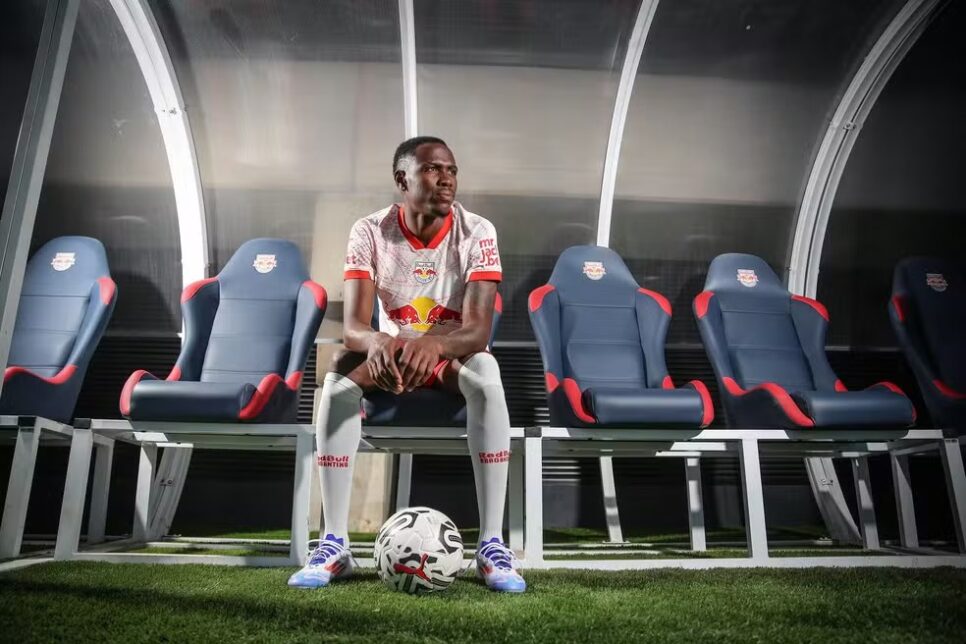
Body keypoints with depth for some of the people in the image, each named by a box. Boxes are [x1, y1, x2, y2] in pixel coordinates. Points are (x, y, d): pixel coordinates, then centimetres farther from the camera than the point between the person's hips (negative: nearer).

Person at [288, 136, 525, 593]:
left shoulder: (476, 232, -18)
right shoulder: (370, 231, -14)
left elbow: (478, 328, -28)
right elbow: (353, 323, -24)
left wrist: (433, 344, -51)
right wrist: (376, 342, -49)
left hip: (453, 352, -1)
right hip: (392, 350, 1)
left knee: (486, 377, -36)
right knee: (338, 377, -30)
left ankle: (491, 545, -30)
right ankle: (334, 544, -23)